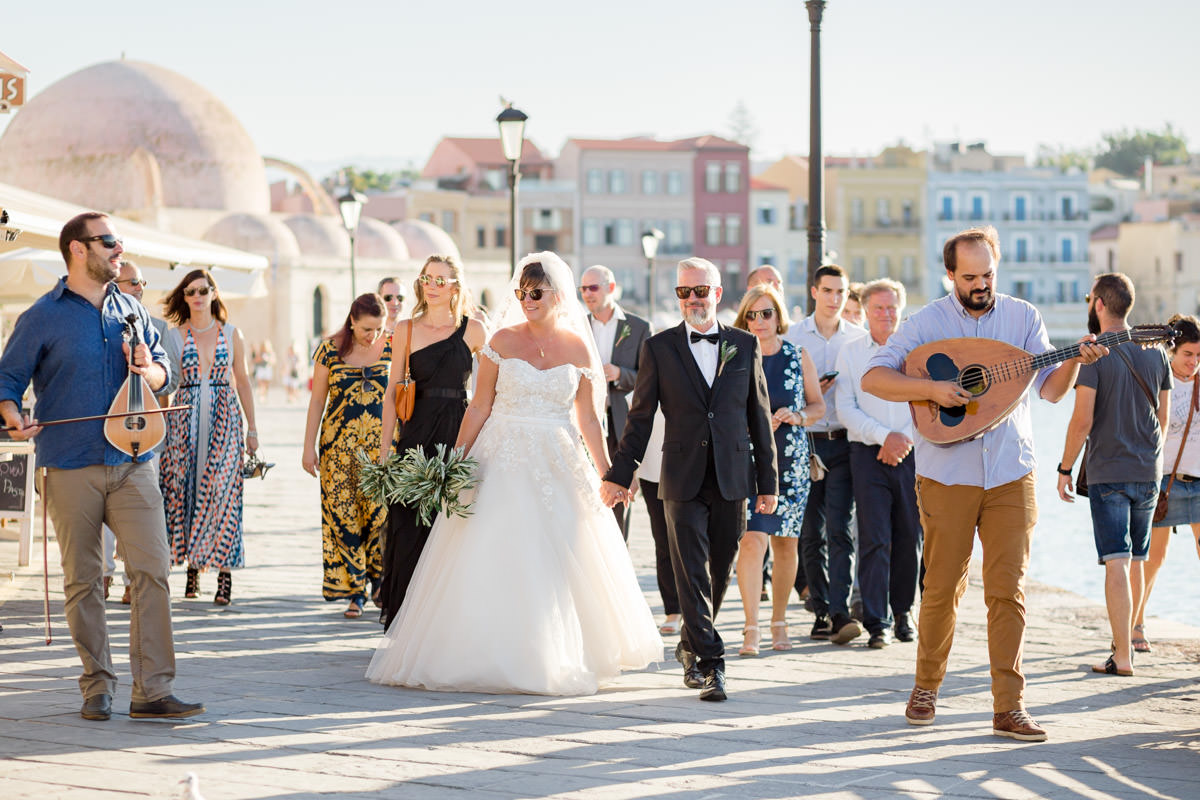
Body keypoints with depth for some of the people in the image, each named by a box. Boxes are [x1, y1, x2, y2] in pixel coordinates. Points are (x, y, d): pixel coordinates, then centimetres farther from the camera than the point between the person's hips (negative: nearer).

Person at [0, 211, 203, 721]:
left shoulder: (130, 310, 14)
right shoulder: (43, 317, 1)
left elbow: (162, 368, 22)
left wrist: (150, 371, -1)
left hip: (133, 463, 3)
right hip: (70, 468, -3)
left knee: (153, 570, -8)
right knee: (83, 581, 3)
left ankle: (152, 689, -5)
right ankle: (97, 686, 15)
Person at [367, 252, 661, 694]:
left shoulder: (578, 348, 3)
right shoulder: (504, 340, 0)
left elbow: (588, 418, 8)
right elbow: (480, 407, 1)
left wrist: (608, 474, 7)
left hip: (558, 466, 1)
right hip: (503, 460, -1)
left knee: (559, 566, 1)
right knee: (489, 562, -4)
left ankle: (556, 659, 15)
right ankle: (485, 656, 3)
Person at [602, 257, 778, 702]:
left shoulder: (745, 346, 7)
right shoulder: (659, 348, 3)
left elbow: (760, 418, 9)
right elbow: (640, 417, 5)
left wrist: (767, 482, 7)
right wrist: (620, 474, 1)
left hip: (732, 481, 2)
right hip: (684, 480, -2)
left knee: (719, 574, 9)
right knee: (692, 575, -7)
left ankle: (691, 648, 29)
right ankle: (711, 664, -8)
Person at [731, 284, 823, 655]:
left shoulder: (798, 357, 7)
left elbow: (818, 405, 13)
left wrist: (796, 416, -7)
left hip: (790, 459, 2)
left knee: (786, 541, 6)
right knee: (752, 537, -15)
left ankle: (779, 622, 22)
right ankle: (751, 628, -15)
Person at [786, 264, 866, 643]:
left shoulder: (858, 338, 8)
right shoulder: (793, 336, 5)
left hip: (843, 442, -1)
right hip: (805, 441, 1)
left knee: (839, 528, -11)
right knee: (810, 533, 4)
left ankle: (841, 612, -16)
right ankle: (822, 611, 12)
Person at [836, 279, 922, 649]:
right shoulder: (850, 354, 6)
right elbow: (846, 409, 0)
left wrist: (904, 440, -7)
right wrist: (885, 436, -11)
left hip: (911, 453, 1)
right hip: (868, 453, -1)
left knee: (909, 538, 5)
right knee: (874, 539, -7)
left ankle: (902, 611, 21)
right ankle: (876, 623, -6)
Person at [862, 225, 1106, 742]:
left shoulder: (1023, 317, 5)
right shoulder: (926, 322, -1)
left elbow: (1051, 390, 2)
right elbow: (873, 378, -6)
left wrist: (1074, 360, -18)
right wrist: (932, 389, -19)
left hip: (1010, 476, 1)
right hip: (946, 477, -1)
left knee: (1008, 591, -2)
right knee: (942, 589, 6)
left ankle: (1009, 707, 1)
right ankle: (926, 688, 25)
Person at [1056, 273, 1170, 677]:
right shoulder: (1156, 352, 7)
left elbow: (1083, 420, -15)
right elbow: (1163, 419, 13)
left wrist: (1065, 469, -4)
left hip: (1108, 473, -6)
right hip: (1148, 473, 6)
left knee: (1116, 563, -8)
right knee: (1135, 561, 16)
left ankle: (1122, 657, -11)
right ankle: (1126, 639, 28)